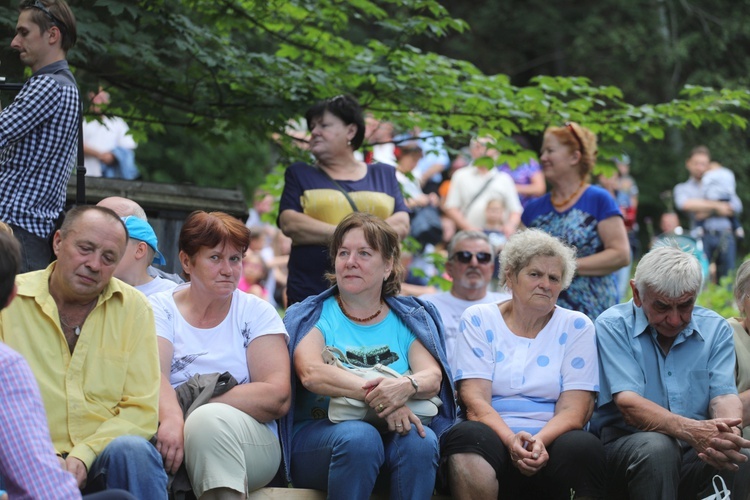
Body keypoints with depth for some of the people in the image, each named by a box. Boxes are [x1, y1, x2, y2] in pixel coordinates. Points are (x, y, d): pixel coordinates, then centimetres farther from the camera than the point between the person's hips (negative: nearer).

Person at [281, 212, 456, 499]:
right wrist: (375, 396, -28)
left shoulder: (410, 318, 15)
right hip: (318, 430, -2)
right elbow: (311, 373, -13)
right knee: (359, 437, -34)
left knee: (420, 440, -31)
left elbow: (433, 377, -3)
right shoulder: (312, 317, 9)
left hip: (392, 431, 2)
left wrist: (405, 387, -29)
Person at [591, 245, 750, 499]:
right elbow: (628, 404, -15)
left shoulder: (715, 328, 10)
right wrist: (691, 430, -34)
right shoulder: (613, 325, -3)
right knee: (657, 448, -37)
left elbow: (724, 395, -1)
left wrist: (727, 434, -28)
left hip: (696, 449, 2)